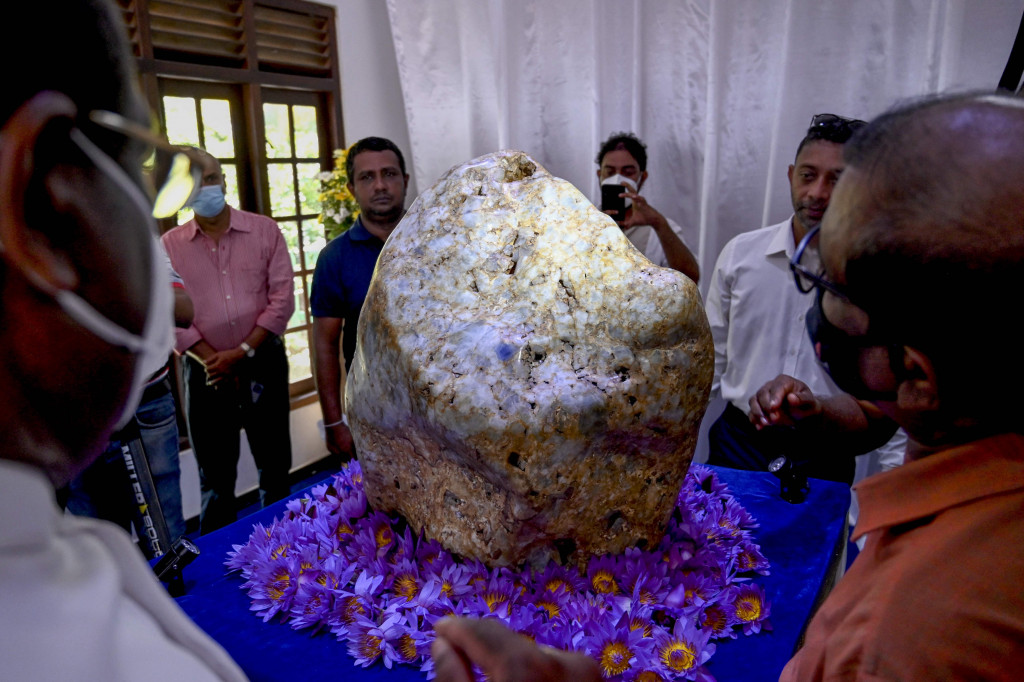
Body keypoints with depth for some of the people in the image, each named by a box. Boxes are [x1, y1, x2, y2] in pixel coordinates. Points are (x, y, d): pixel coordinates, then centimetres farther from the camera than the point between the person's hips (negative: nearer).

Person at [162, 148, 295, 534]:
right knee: (215, 474, 10)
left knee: (274, 466, 11)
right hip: (206, 372, 0)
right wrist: (213, 360, -12)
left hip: (264, 362, 0)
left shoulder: (264, 231, 1)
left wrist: (242, 352, -12)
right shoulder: (169, 246, 3)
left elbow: (282, 299, -5)